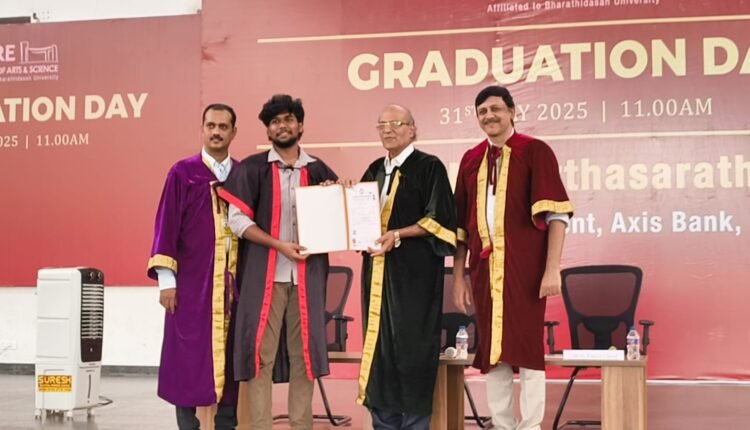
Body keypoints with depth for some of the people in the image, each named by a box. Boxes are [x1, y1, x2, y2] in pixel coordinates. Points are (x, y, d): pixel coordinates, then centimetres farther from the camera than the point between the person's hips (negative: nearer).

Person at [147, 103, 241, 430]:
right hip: (191, 281, -3)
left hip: (234, 283, 3)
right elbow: (166, 225, -4)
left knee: (229, 358, 8)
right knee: (188, 360, -1)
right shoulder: (183, 173, -1)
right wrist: (166, 279, -9)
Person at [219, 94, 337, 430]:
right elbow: (237, 219, -4)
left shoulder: (319, 170, 10)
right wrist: (279, 244, -13)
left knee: (304, 351, 5)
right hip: (264, 274, -2)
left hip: (307, 275, 3)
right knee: (261, 352, -3)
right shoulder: (251, 168, 2)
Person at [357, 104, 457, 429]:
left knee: (410, 347, -4)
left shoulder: (429, 167, -4)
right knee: (380, 345, 7)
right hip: (378, 270, 6)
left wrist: (398, 235, -18)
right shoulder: (375, 170, 16)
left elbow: (440, 219, -10)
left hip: (414, 271, -6)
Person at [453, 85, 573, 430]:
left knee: (526, 348, -1)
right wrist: (458, 277, 10)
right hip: (485, 269, 5)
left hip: (524, 268, -4)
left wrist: (552, 270, -15)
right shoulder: (471, 159, 11)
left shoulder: (535, 152, -3)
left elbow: (556, 214, -8)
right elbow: (461, 225, 13)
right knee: (491, 351, 7)